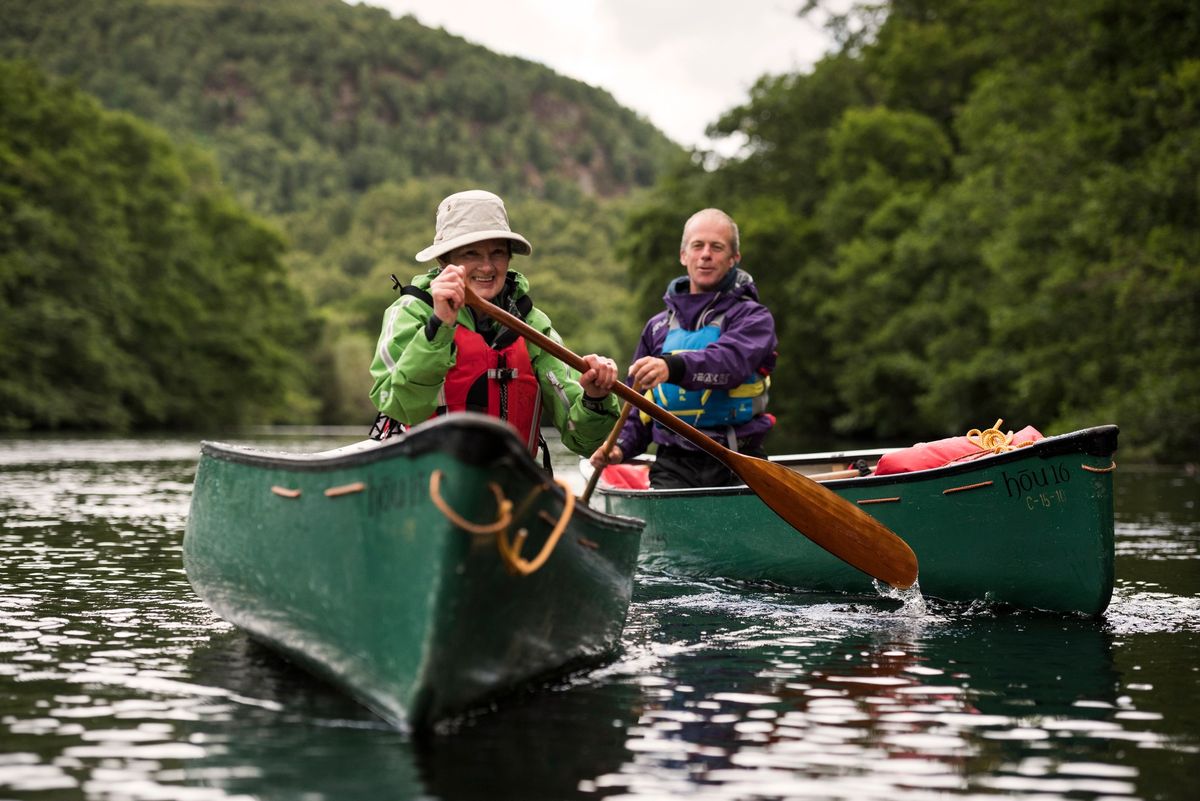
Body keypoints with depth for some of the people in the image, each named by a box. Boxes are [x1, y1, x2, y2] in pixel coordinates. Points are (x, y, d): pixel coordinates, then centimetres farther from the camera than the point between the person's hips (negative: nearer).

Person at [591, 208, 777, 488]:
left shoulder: (753, 317, 5)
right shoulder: (658, 327, 19)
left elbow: (731, 361, -18)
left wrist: (674, 368, -36)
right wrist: (620, 446, 5)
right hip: (673, 468, 2)